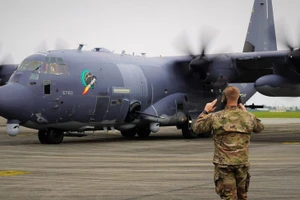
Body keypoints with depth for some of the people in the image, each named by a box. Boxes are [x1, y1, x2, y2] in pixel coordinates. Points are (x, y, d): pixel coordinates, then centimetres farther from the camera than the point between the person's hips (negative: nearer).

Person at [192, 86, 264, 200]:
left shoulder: (215, 117, -9)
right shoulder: (248, 117, -1)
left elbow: (196, 128, 3)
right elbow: (260, 128, 21)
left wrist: (205, 112, 12)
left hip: (224, 164, -3)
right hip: (242, 163, 3)